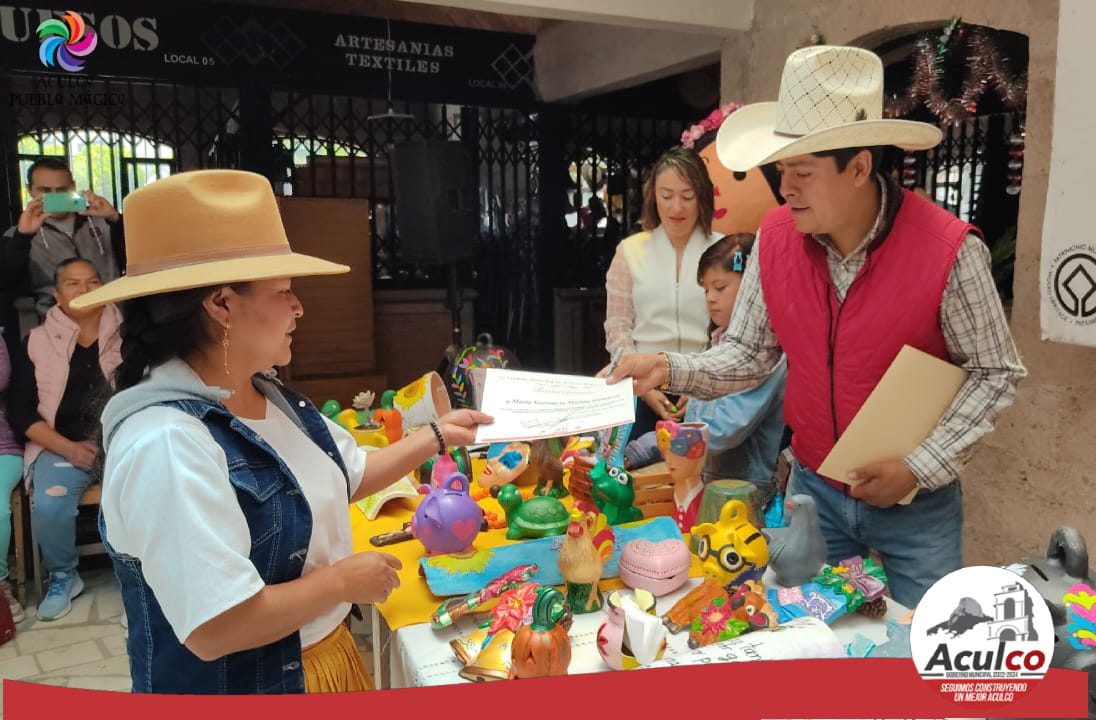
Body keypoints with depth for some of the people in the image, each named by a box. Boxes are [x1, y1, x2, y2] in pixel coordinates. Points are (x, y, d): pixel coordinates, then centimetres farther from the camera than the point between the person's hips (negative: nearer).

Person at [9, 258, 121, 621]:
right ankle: (63, 577, 4)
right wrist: (68, 448, -8)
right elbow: (21, 412, 5)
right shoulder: (38, 341, 7)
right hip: (62, 447, 1)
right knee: (48, 505, -27)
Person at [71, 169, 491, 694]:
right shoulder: (166, 443, -30)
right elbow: (216, 629, -32)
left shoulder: (269, 394, -2)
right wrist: (345, 581, -20)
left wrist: (436, 436, 9)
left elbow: (350, 475, 12)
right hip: (235, 684, -8)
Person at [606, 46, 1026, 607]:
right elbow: (750, 352, -3)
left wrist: (920, 469, -18)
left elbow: (994, 373, -11)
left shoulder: (949, 250, -22)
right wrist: (670, 369, -19)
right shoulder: (775, 237, -10)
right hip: (812, 490, 3)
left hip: (918, 502, -3)